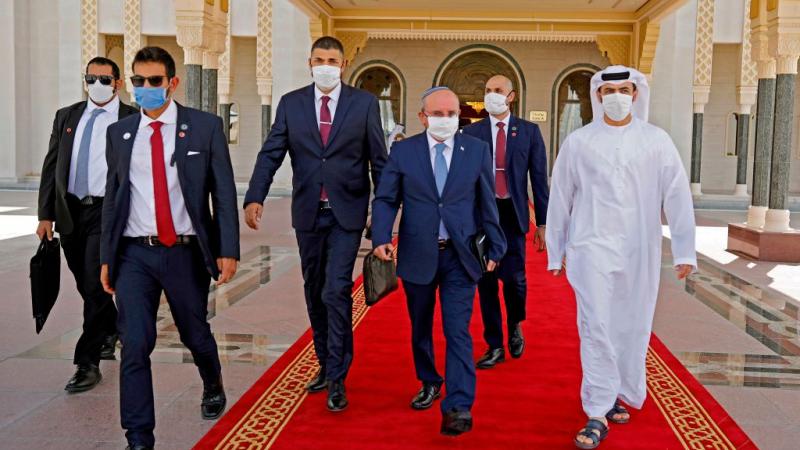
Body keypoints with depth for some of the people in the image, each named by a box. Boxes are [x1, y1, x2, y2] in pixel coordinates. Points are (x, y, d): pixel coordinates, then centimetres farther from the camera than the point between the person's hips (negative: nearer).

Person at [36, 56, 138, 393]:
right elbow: (51, 167, 11)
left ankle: (88, 363, 1)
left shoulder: (133, 120, -2)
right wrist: (45, 215, 5)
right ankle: (110, 332, 40)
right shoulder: (66, 116, 11)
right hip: (70, 212, 5)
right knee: (87, 286, 16)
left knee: (96, 287, -7)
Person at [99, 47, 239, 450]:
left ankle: (213, 386, 48)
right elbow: (112, 197, 11)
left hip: (185, 252, -1)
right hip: (135, 254, 2)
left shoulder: (205, 127, -2)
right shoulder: (119, 132, 7)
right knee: (135, 346, -5)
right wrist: (106, 257, 9)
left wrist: (228, 250, -8)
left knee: (195, 335, 15)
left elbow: (224, 193, -3)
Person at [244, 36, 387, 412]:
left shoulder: (364, 103, -2)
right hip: (308, 212, 3)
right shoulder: (291, 103, 4)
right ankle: (325, 364, 30)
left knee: (337, 290, -11)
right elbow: (270, 154, -3)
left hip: (346, 213, -3)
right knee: (314, 293, 13)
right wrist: (255, 197, -17)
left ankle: (337, 379, -1)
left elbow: (378, 158, 1)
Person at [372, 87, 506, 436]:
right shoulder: (403, 151, 1)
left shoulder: (477, 150, 1)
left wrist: (495, 247, 6)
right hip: (417, 256, 2)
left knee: (458, 332, -8)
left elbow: (487, 203, 5)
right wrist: (381, 237, -16)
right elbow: (385, 200, 0)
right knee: (420, 329, 17)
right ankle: (429, 383, 40)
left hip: (460, 256, -1)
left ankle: (458, 407, -7)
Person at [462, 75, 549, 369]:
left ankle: (515, 326, 24)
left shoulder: (529, 131, 5)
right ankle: (495, 346, 17)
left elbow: (539, 177, 4)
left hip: (512, 214, -1)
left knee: (514, 277, -8)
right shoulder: (472, 132, 7)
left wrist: (542, 222, 0)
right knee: (486, 281, 5)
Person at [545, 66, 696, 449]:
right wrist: (555, 252, 9)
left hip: (639, 251, 2)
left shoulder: (656, 141, 2)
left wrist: (684, 252, -2)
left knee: (632, 327, 10)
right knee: (596, 328, -6)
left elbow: (677, 197, 1)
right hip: (593, 247, -1)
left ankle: (620, 394, 31)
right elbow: (559, 199, 7)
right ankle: (597, 416, 0)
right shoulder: (578, 142, 2)